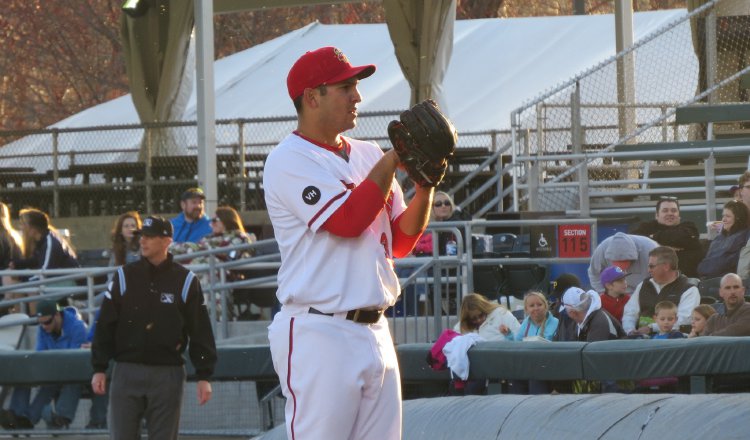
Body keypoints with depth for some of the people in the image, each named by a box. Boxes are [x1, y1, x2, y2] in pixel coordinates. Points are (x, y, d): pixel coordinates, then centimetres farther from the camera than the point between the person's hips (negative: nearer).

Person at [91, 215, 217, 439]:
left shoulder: (185, 281, 2)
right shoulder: (125, 276, 6)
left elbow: (200, 331, 2)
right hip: (126, 371, 1)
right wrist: (99, 369, 1)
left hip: (167, 375, -1)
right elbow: (105, 325, 7)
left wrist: (204, 376, -3)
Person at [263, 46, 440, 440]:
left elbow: (400, 241, 16)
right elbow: (348, 220, -19)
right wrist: (394, 160, -11)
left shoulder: (368, 155, 16)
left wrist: (425, 188, 1)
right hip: (318, 335, -8)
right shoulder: (290, 160, -7)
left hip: (375, 331, 8)